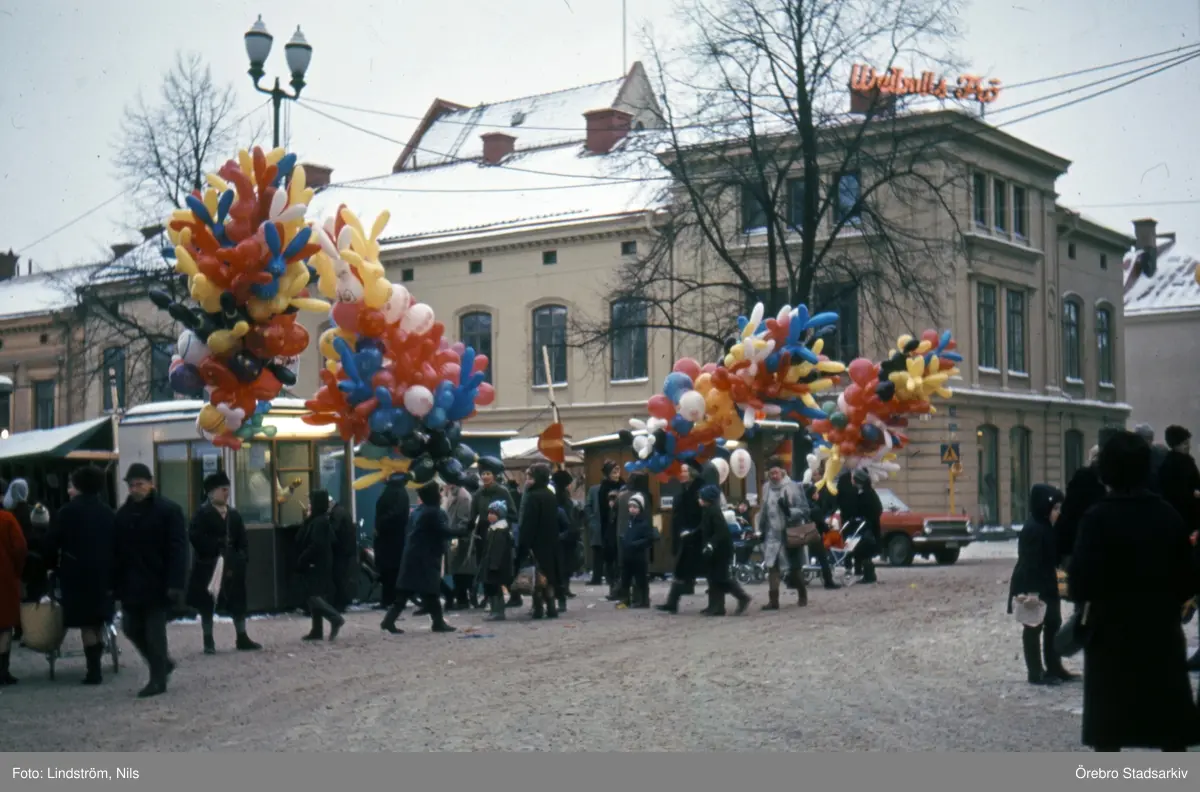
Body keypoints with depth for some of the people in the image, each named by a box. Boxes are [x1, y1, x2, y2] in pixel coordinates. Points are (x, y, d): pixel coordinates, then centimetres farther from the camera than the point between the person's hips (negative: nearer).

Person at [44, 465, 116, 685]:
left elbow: (53, 543, -6)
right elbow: (116, 545, 7)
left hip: (77, 573, -5)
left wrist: (53, 566, 8)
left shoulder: (69, 511, -7)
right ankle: (96, 666, 15)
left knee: (86, 623, -3)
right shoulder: (108, 512, 7)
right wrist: (112, 573, 10)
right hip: (102, 573, 5)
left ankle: (94, 669, -7)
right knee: (98, 621, 15)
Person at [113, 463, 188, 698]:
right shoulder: (123, 513, 9)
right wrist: (116, 584, 4)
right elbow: (117, 551, 11)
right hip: (131, 586, 6)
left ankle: (158, 679, 7)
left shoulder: (169, 511, -7)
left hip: (157, 585, -6)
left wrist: (175, 584, -19)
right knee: (132, 628, 9)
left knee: (155, 632, -3)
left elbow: (178, 550, -11)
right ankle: (163, 663, 28)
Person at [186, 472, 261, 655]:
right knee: (207, 604, 3)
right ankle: (208, 642, 10)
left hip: (232, 566, 5)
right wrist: (215, 549, -21)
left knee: (238, 601, 8)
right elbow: (195, 537, -17)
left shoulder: (233, 514, 10)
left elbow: (242, 540, 8)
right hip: (209, 566, -5)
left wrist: (243, 559, -5)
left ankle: (242, 639, 17)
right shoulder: (202, 514, -7)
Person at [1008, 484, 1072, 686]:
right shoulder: (1033, 530, -21)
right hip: (1031, 587, -10)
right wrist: (1032, 592, -28)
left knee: (1053, 624, 14)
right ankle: (1036, 673, 4)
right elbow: (1030, 563, -25)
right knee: (1034, 628, -2)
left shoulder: (1046, 528, 10)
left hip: (1045, 586, 10)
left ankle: (1054, 668, 23)